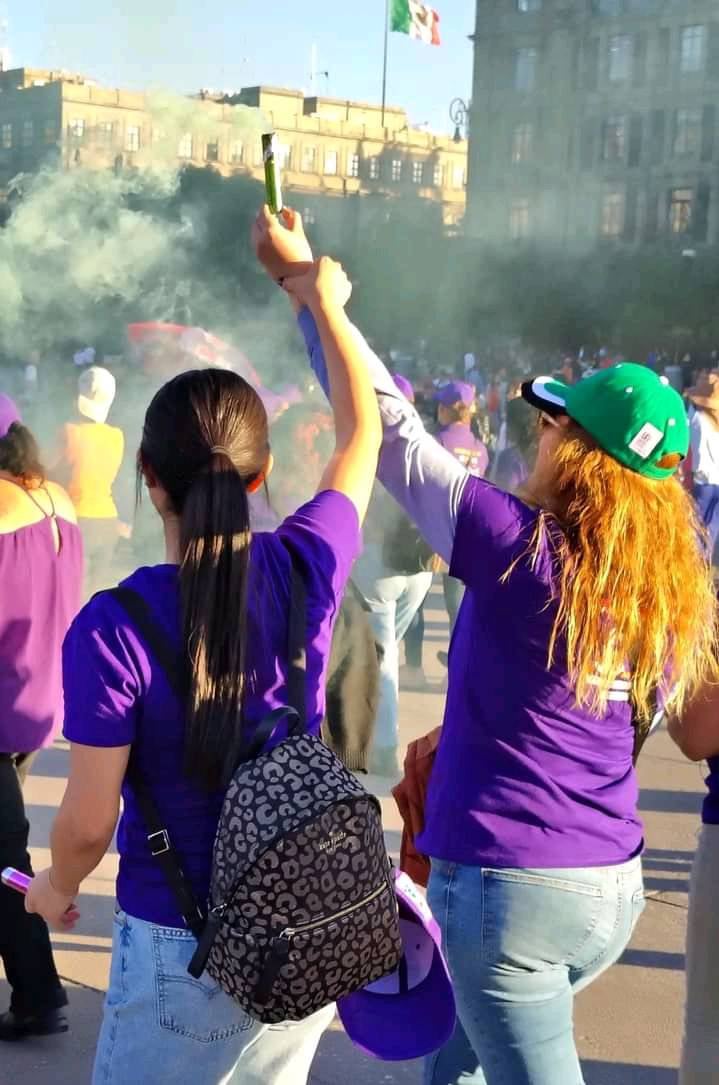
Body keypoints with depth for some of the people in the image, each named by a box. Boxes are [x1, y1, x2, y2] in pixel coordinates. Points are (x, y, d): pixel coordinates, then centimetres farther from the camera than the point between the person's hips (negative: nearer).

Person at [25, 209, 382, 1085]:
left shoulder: (113, 629, -20)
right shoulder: (307, 569, -10)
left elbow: (89, 821, -13)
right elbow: (364, 430, 8)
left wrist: (58, 884, 10)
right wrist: (318, 292, 18)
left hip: (182, 949, -4)